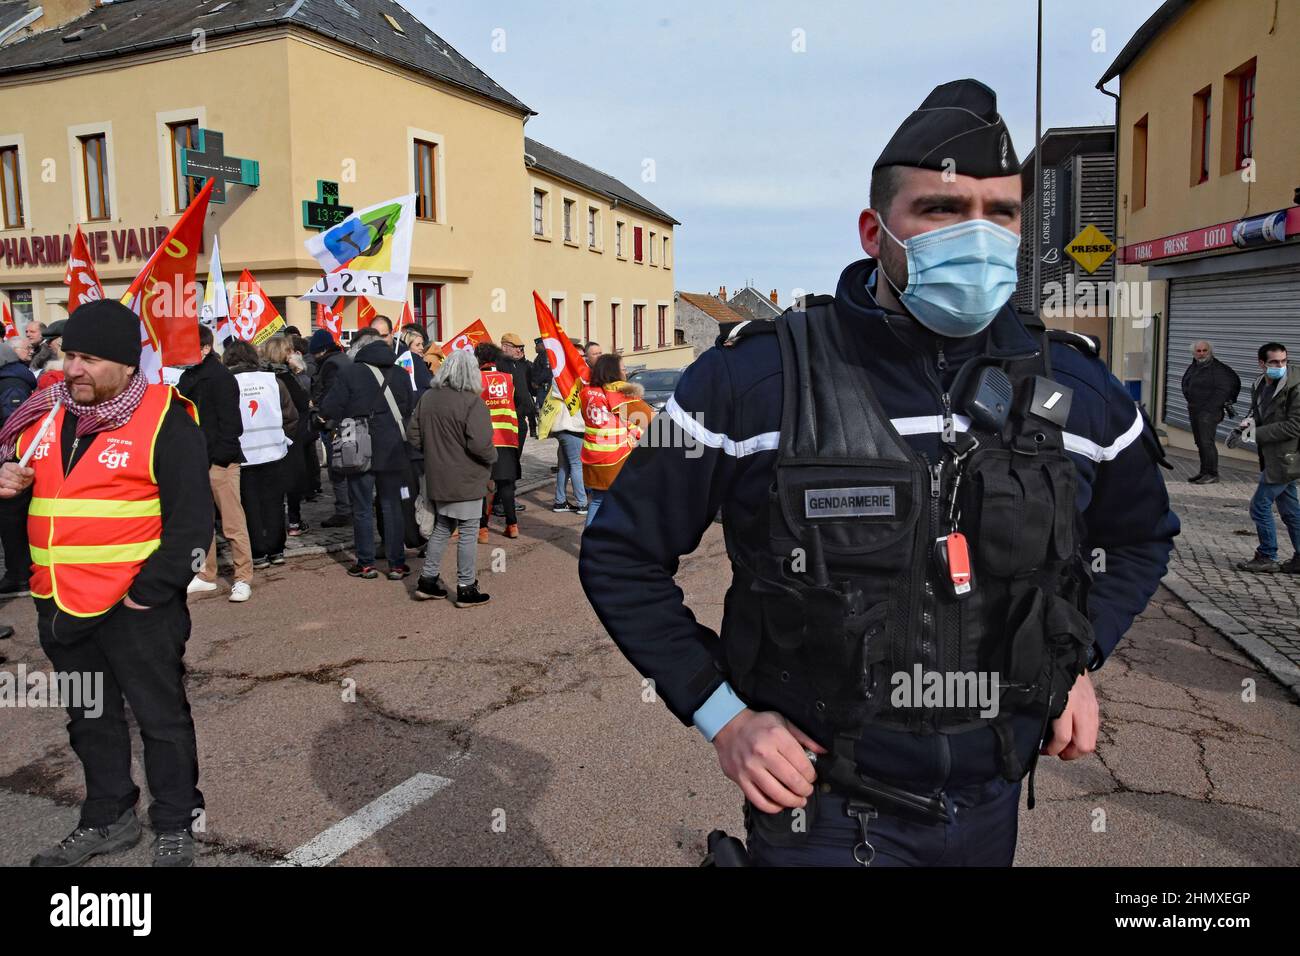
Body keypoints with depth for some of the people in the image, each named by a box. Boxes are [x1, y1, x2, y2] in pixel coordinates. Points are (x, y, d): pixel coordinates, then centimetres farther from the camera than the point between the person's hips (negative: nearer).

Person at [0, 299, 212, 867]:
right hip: (59, 604, 7)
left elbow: (192, 519, -13)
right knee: (90, 718, 20)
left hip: (134, 605, -6)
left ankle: (175, 827, 24)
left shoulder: (164, 419, -12)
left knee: (161, 717, 8)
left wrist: (148, 592, -16)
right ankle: (108, 818, 37)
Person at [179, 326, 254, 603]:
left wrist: (220, 455, -17)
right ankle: (206, 575, 23)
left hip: (220, 461, -8)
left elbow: (229, 421, -13)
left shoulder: (221, 376, -9)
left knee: (233, 522, -4)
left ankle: (243, 578, 2)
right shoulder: (188, 377, 15)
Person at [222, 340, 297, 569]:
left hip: (242, 456, -2)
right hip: (273, 454, 2)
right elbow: (291, 416, 1)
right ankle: (276, 550, 17)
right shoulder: (272, 380, -1)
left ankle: (258, 553, 10)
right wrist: (284, 440, 12)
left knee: (250, 506, 7)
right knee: (273, 503, 12)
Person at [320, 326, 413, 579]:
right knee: (392, 506, 10)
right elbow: (409, 410, 9)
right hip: (393, 451, 3)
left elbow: (328, 410, -10)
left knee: (362, 509, 8)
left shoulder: (349, 373, -10)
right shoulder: (401, 374, 2)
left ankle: (366, 563, 14)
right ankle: (397, 564, 13)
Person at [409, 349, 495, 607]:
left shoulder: (427, 397, 3)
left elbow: (415, 436, 7)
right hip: (465, 480, -6)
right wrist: (492, 457, -5)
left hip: (436, 478, 7)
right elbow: (479, 443, -24)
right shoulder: (472, 402, -18)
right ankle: (466, 589, 11)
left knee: (442, 528, 19)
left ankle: (427, 581, 22)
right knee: (467, 532, 4)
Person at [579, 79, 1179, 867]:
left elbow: (1143, 534, 17)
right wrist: (720, 712, -10)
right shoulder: (756, 379, -15)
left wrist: (1079, 658, 5)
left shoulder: (1074, 388, -3)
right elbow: (621, 553, -6)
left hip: (993, 802, 5)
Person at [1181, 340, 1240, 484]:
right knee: (1199, 442, 12)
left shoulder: (1217, 368, -11)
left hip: (1209, 412, -8)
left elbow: (1224, 388, -14)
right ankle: (1204, 471, 20)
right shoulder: (1193, 367, 13)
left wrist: (1212, 405, -13)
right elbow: (1185, 384, 28)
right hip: (1194, 411, 8)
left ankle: (1212, 474, -10)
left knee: (1206, 442, -14)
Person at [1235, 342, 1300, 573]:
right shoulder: (1259, 385, 7)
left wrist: (1257, 432, -19)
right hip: (1272, 457, 8)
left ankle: (1267, 558, 8)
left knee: (1260, 504, -4)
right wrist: (1251, 421, -1)